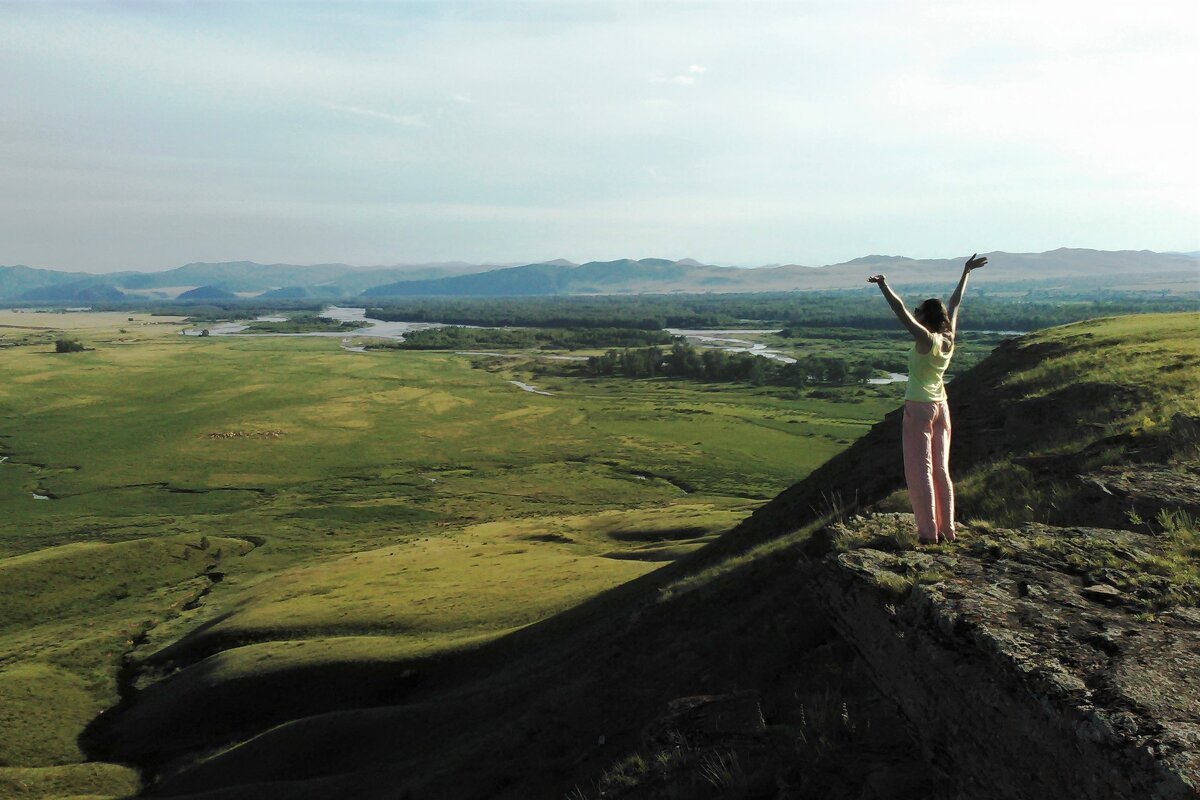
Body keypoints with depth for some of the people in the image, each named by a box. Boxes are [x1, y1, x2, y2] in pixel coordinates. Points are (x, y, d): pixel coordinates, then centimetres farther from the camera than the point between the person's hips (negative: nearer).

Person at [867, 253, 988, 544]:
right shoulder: (949, 338, 2)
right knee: (941, 470, 12)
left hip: (918, 408, -7)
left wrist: (883, 286, -24)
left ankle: (928, 532, -1)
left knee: (920, 471, -2)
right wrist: (966, 273, 26)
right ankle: (946, 530, 17)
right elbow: (955, 304, 14)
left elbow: (901, 312, -25)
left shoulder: (925, 340, -16)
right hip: (940, 407, 7)